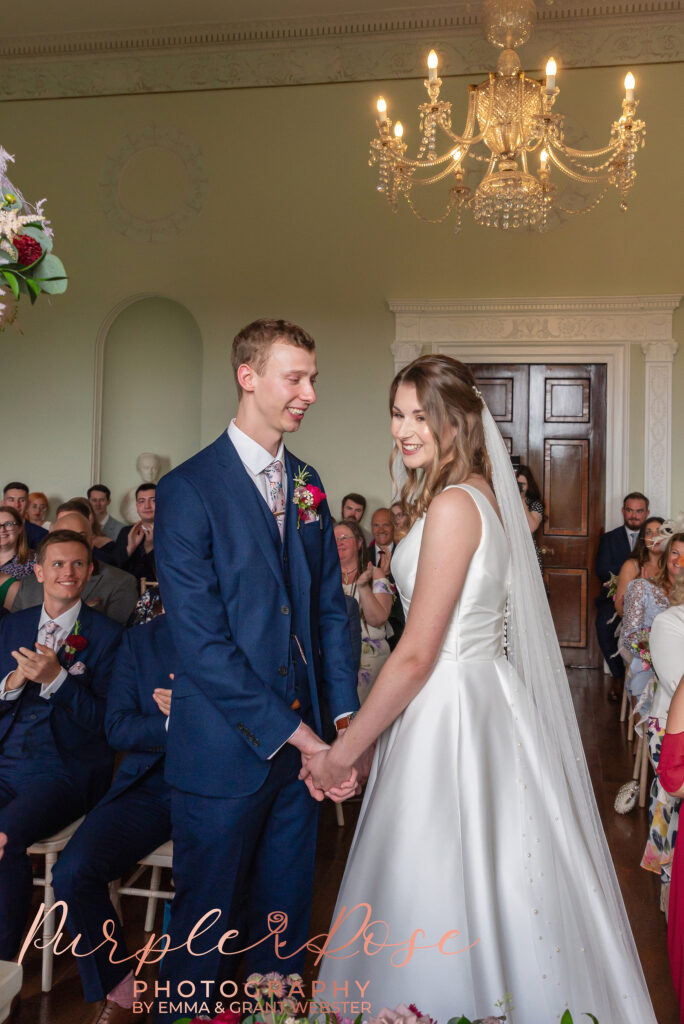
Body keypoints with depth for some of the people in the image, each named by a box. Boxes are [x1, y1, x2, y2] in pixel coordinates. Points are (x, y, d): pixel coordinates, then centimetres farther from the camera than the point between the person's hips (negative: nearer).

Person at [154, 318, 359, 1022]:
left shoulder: (307, 483, 7)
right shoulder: (187, 490, -14)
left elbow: (329, 606, 9)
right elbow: (200, 641, -19)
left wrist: (346, 719, -1)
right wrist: (299, 738, -19)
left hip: (301, 738, 6)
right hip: (225, 748, -5)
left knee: (284, 911, 21)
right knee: (205, 919, 14)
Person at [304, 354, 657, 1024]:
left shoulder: (451, 506, -20)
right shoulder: (482, 492, 9)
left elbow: (416, 656, -21)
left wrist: (341, 754, -12)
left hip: (449, 709, -10)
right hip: (482, 692, 10)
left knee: (437, 894, 6)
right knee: (488, 877, 22)